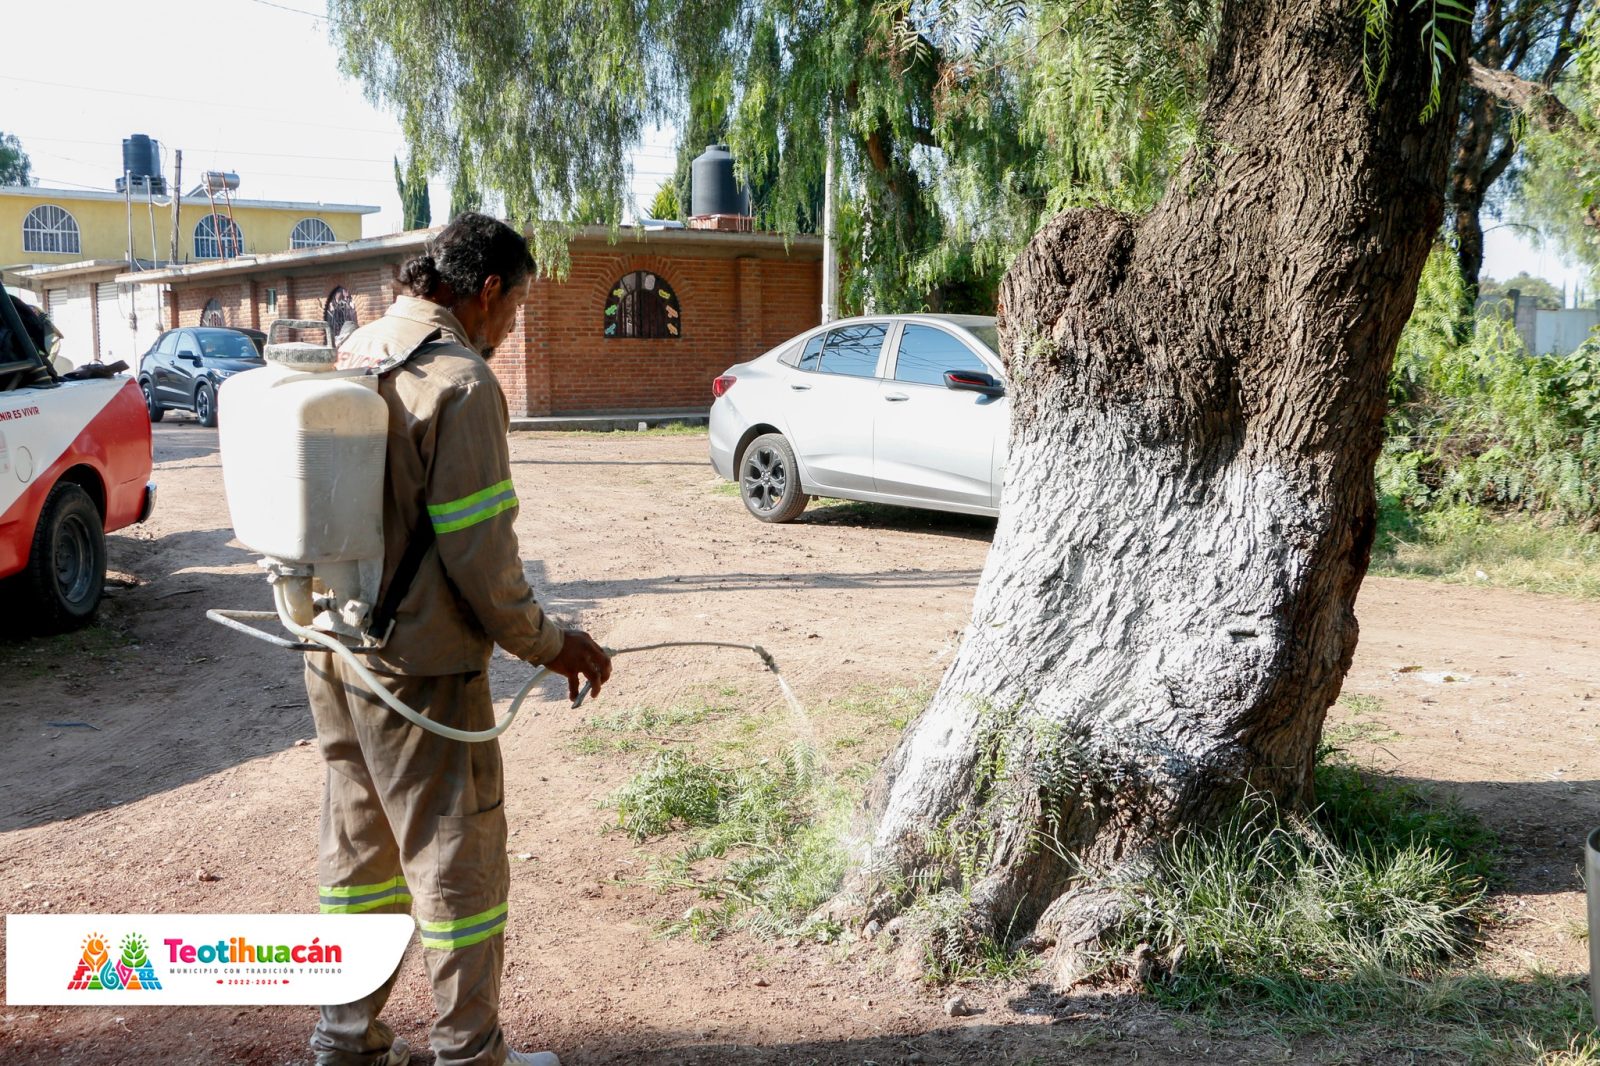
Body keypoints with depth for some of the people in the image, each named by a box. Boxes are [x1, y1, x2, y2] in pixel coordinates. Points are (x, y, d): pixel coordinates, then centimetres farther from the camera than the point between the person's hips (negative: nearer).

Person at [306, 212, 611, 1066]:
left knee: (358, 844, 20)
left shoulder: (352, 355, 8)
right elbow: (478, 547, -20)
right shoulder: (458, 380, -18)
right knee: (456, 859, 6)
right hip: (418, 666, -9)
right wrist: (546, 643, -8)